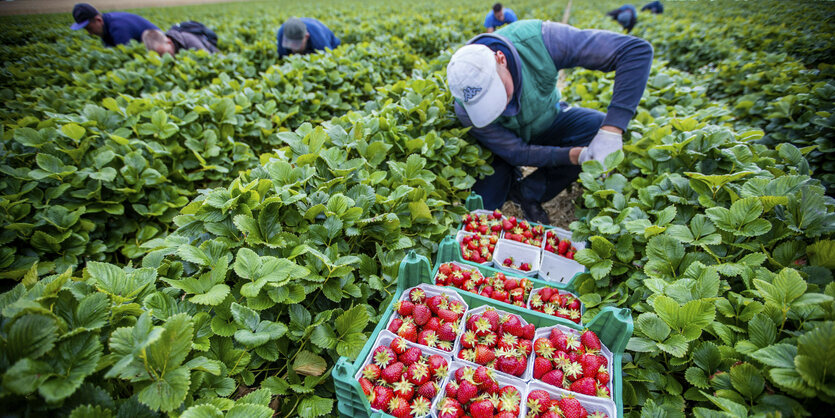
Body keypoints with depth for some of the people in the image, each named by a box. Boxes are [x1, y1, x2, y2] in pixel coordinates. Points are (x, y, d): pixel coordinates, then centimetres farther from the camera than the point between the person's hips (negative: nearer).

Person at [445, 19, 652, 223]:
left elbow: (637, 50, -34)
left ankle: (527, 193, -11)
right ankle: (511, 178, 15)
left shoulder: (538, 40, -36)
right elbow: (515, 152, -23)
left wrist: (611, 131, -44)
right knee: (481, 206, -21)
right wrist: (575, 156, -35)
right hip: (508, 140, -2)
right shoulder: (466, 109, -32)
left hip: (548, 121, 3)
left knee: (600, 128, -27)